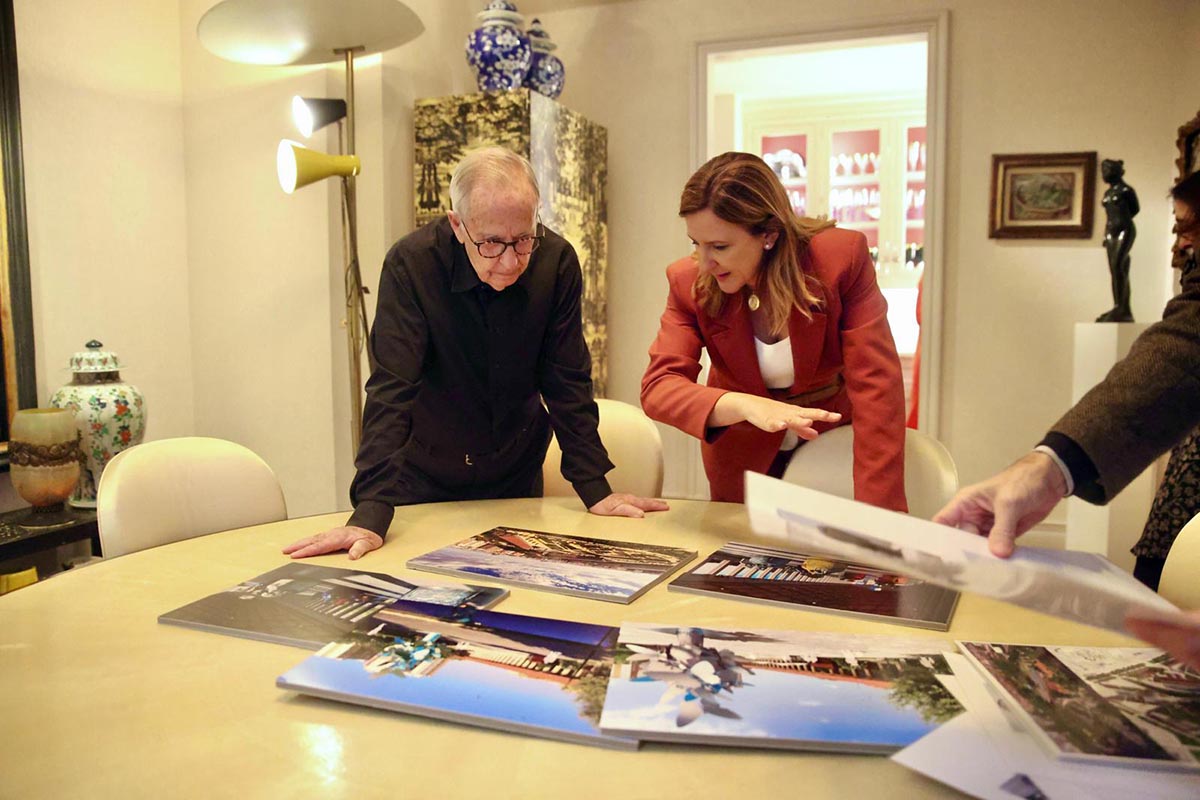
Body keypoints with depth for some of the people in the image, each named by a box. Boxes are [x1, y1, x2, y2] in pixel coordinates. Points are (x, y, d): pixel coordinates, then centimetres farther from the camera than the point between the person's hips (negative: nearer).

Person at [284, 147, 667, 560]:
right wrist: (371, 513, -35)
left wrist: (595, 490, -13)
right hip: (423, 479, -2)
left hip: (517, 477, 2)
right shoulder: (411, 263, -23)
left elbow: (567, 383, -10)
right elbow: (391, 389, -27)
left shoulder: (556, 261, -16)